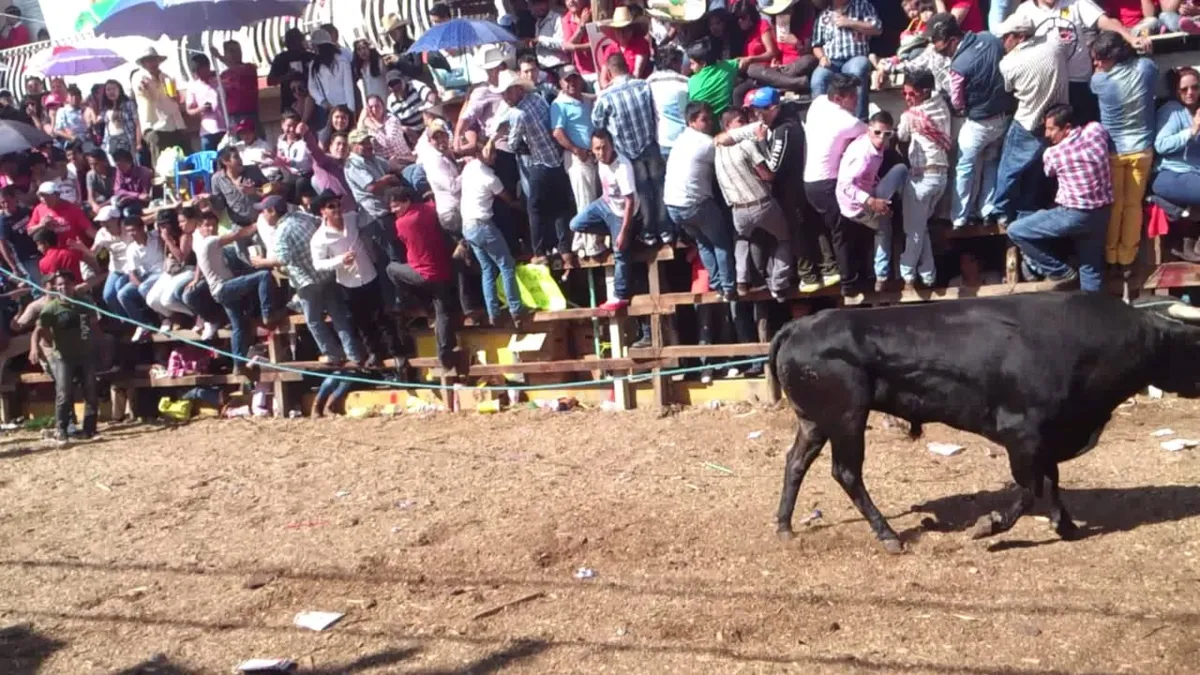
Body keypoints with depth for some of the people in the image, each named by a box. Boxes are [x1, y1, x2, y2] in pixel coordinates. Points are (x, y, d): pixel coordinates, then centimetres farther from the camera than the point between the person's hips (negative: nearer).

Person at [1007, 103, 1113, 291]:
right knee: (1091, 268, 17)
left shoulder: (1052, 153, -12)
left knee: (1015, 231, 1)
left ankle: (1059, 270, 11)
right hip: (1103, 213, 7)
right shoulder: (1096, 130, -3)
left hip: (1076, 215, -7)